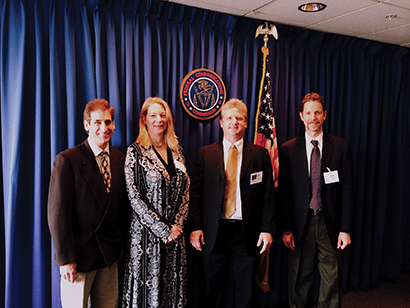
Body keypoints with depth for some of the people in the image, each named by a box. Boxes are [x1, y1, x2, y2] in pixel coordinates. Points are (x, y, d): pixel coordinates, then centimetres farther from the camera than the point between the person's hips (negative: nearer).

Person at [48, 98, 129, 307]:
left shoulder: (121, 160, 4)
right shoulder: (67, 160, -11)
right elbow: (57, 212, -12)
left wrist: (118, 244, 7)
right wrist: (65, 258, -14)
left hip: (110, 254, 5)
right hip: (78, 254, -4)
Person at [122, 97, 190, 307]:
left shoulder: (176, 151, 9)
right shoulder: (136, 152, -6)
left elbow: (185, 191, 9)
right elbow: (135, 197, -11)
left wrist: (177, 225, -5)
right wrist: (163, 229, -12)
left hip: (175, 232, 5)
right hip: (147, 233, -4)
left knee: (173, 287, 11)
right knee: (148, 288, 5)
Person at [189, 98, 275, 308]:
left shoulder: (260, 154, 4)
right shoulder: (205, 154, 4)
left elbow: (268, 194, 2)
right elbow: (195, 192, 1)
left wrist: (267, 229, -4)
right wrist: (195, 227, -6)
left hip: (247, 232, 0)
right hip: (214, 232, 0)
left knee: (245, 289, 12)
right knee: (213, 287, 12)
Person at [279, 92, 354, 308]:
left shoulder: (341, 147, 2)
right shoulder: (288, 149, 1)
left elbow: (347, 189, 1)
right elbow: (284, 192, 1)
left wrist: (345, 229, -3)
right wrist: (286, 229, -3)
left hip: (330, 224, 0)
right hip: (301, 224, 0)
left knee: (332, 280, 9)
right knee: (299, 280, 10)